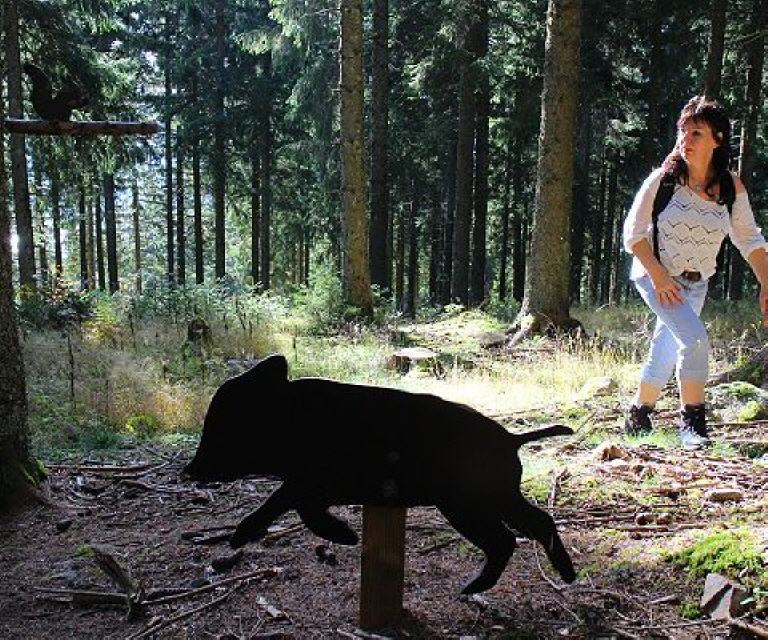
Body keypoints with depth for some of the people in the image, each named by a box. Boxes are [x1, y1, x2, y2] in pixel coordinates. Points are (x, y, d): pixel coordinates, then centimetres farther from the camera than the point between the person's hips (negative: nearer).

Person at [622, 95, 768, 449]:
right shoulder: (664, 179, -13)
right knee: (695, 339, -23)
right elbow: (633, 231, -10)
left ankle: (637, 417, 32)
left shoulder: (731, 187, -4)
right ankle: (692, 422, -9)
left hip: (696, 283, 4)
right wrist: (658, 275, -18)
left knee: (664, 356, 10)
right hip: (656, 275, -4)